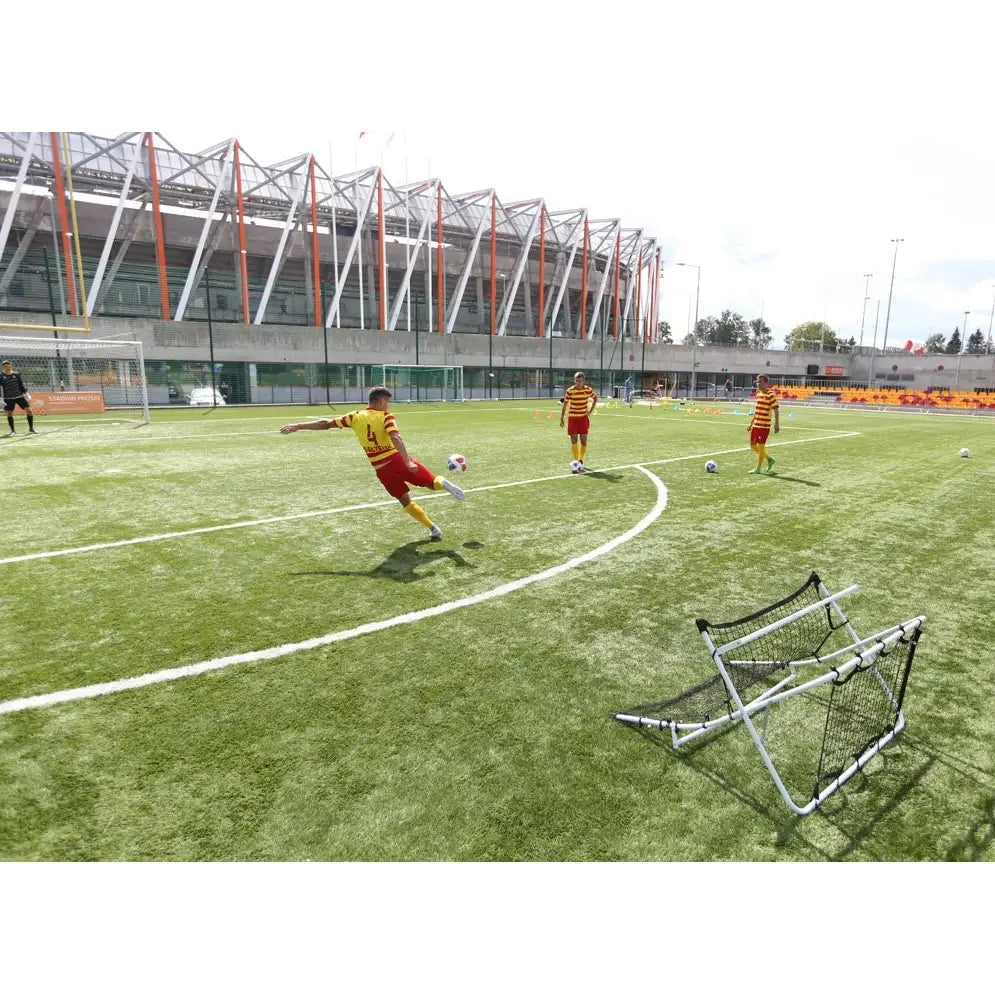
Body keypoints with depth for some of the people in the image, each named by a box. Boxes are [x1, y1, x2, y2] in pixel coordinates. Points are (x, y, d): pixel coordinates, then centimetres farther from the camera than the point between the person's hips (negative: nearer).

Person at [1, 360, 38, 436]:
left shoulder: (16, 374, 4)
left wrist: (26, 393, 1)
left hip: (19, 396, 1)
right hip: (8, 398, -1)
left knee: (29, 410, -7)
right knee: (9, 413, 1)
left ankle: (31, 429, 3)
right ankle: (12, 430, 16)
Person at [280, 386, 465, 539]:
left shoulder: (355, 416, 6)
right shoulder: (385, 416, -5)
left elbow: (326, 423, 9)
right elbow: (396, 438, -22)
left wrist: (297, 426, 16)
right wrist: (408, 462, -30)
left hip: (382, 470, 3)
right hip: (398, 460, -3)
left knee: (405, 500, 17)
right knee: (432, 482, 10)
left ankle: (432, 528, 13)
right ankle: (443, 483, -24)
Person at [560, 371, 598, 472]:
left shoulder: (588, 389, -5)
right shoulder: (570, 391, -8)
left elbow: (595, 397, 13)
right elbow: (564, 404, -1)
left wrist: (591, 410, 1)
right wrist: (561, 418, -3)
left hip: (584, 418, 1)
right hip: (572, 418, -1)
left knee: (583, 441, 2)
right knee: (574, 441, -5)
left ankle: (581, 461, 17)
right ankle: (577, 462, 2)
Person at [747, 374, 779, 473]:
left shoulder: (770, 394, -12)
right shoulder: (758, 393, 12)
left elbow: (776, 409, -16)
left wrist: (777, 424, -21)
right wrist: (751, 423, 22)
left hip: (764, 425, -8)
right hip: (756, 425, 8)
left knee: (761, 446, -2)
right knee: (753, 445, 12)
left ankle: (758, 469, 8)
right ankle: (769, 459, 28)